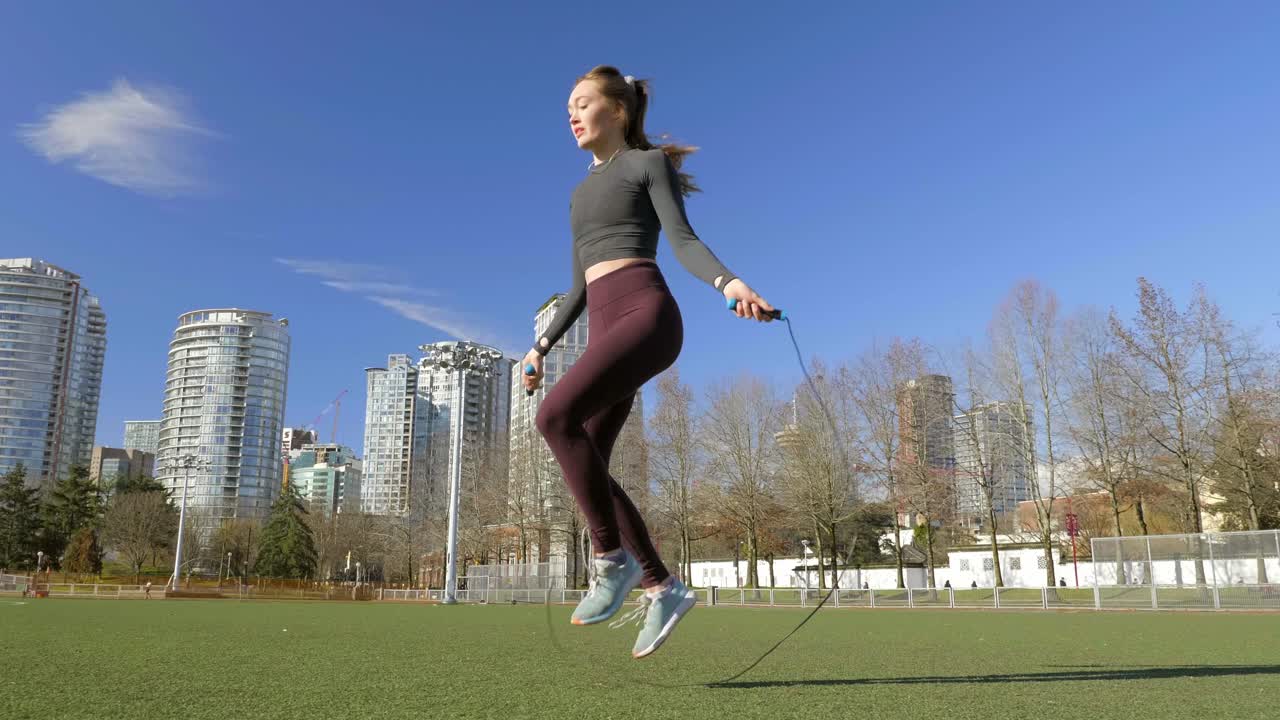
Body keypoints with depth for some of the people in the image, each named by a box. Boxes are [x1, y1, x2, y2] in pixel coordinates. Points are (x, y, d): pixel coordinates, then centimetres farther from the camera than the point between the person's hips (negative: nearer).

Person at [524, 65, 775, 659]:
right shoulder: (581, 193, 29)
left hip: (646, 311, -7)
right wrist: (542, 345, 25)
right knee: (585, 470, -4)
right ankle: (661, 588, 4)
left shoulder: (649, 163, 11)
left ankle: (612, 557, -16)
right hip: (603, 328, 7)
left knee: (557, 416, -28)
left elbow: (682, 239, -4)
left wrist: (728, 282, -22)